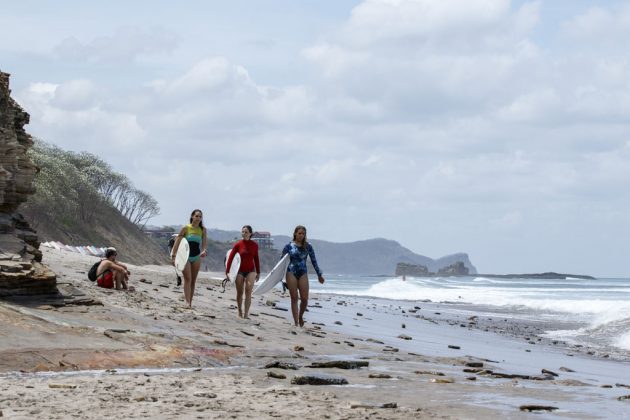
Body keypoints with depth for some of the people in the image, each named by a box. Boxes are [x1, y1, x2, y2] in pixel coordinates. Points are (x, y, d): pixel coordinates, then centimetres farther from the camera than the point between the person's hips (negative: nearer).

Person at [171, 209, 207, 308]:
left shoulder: (202, 230, 2)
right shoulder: (186, 228, -6)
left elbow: (204, 243, 1)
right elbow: (177, 242, -5)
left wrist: (203, 251, -21)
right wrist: (173, 255, -10)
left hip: (196, 258, 3)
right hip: (186, 256, -3)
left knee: (193, 281, 6)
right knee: (188, 279, -14)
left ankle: (190, 301, 12)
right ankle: (187, 301, -20)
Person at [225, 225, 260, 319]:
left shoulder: (254, 245, 1)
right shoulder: (238, 244, -4)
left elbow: (256, 259, 11)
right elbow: (231, 257, -2)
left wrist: (258, 272, 14)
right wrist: (227, 271, -6)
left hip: (250, 271, 0)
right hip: (240, 271, 0)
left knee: (248, 291, -15)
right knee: (239, 292, 7)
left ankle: (246, 313, -17)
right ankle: (240, 312, 25)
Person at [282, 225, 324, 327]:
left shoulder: (307, 246, 4)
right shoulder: (289, 246, 0)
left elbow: (314, 261, 9)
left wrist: (319, 274, 11)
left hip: (303, 274, 2)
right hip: (291, 273, -2)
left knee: (304, 299, -3)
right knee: (294, 298, -1)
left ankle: (300, 316, 24)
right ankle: (296, 323, 3)